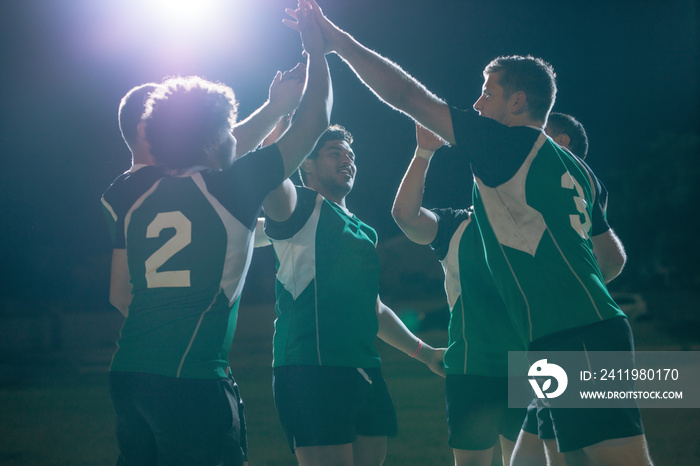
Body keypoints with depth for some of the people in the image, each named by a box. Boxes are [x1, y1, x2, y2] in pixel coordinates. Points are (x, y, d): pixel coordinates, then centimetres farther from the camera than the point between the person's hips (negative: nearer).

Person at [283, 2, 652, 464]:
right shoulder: (576, 169, 21)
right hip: (598, 327, 9)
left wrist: (338, 40, 4)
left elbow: (408, 96, -3)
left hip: (573, 339, -9)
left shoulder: (511, 142, -4)